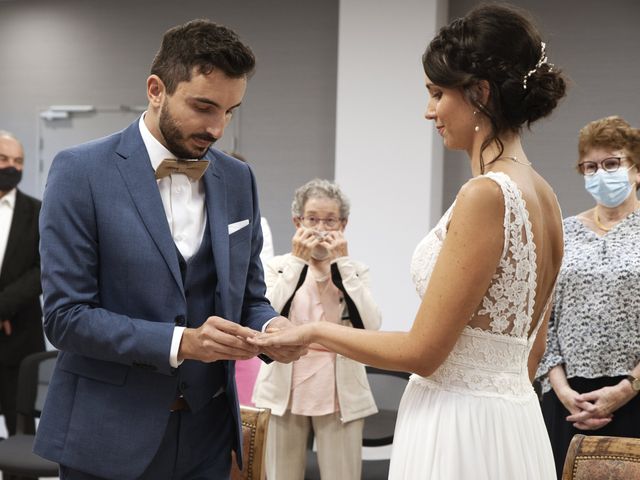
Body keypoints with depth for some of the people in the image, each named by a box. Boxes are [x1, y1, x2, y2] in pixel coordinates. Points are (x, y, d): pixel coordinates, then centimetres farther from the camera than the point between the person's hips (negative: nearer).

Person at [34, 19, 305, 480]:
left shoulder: (238, 180, 6)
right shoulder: (81, 171, -9)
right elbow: (66, 315, -13)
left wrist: (270, 328, -10)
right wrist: (180, 342, -23)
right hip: (109, 439, -4)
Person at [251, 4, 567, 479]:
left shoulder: (486, 195, -19)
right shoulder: (543, 195, 8)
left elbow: (423, 351, -17)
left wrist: (315, 331, -4)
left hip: (460, 429, -9)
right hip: (516, 422, 9)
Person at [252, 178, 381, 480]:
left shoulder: (355, 270, 5)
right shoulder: (278, 266, 4)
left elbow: (370, 326, -11)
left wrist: (342, 263, -13)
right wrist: (297, 261, -14)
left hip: (340, 395, 0)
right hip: (285, 392, 0)